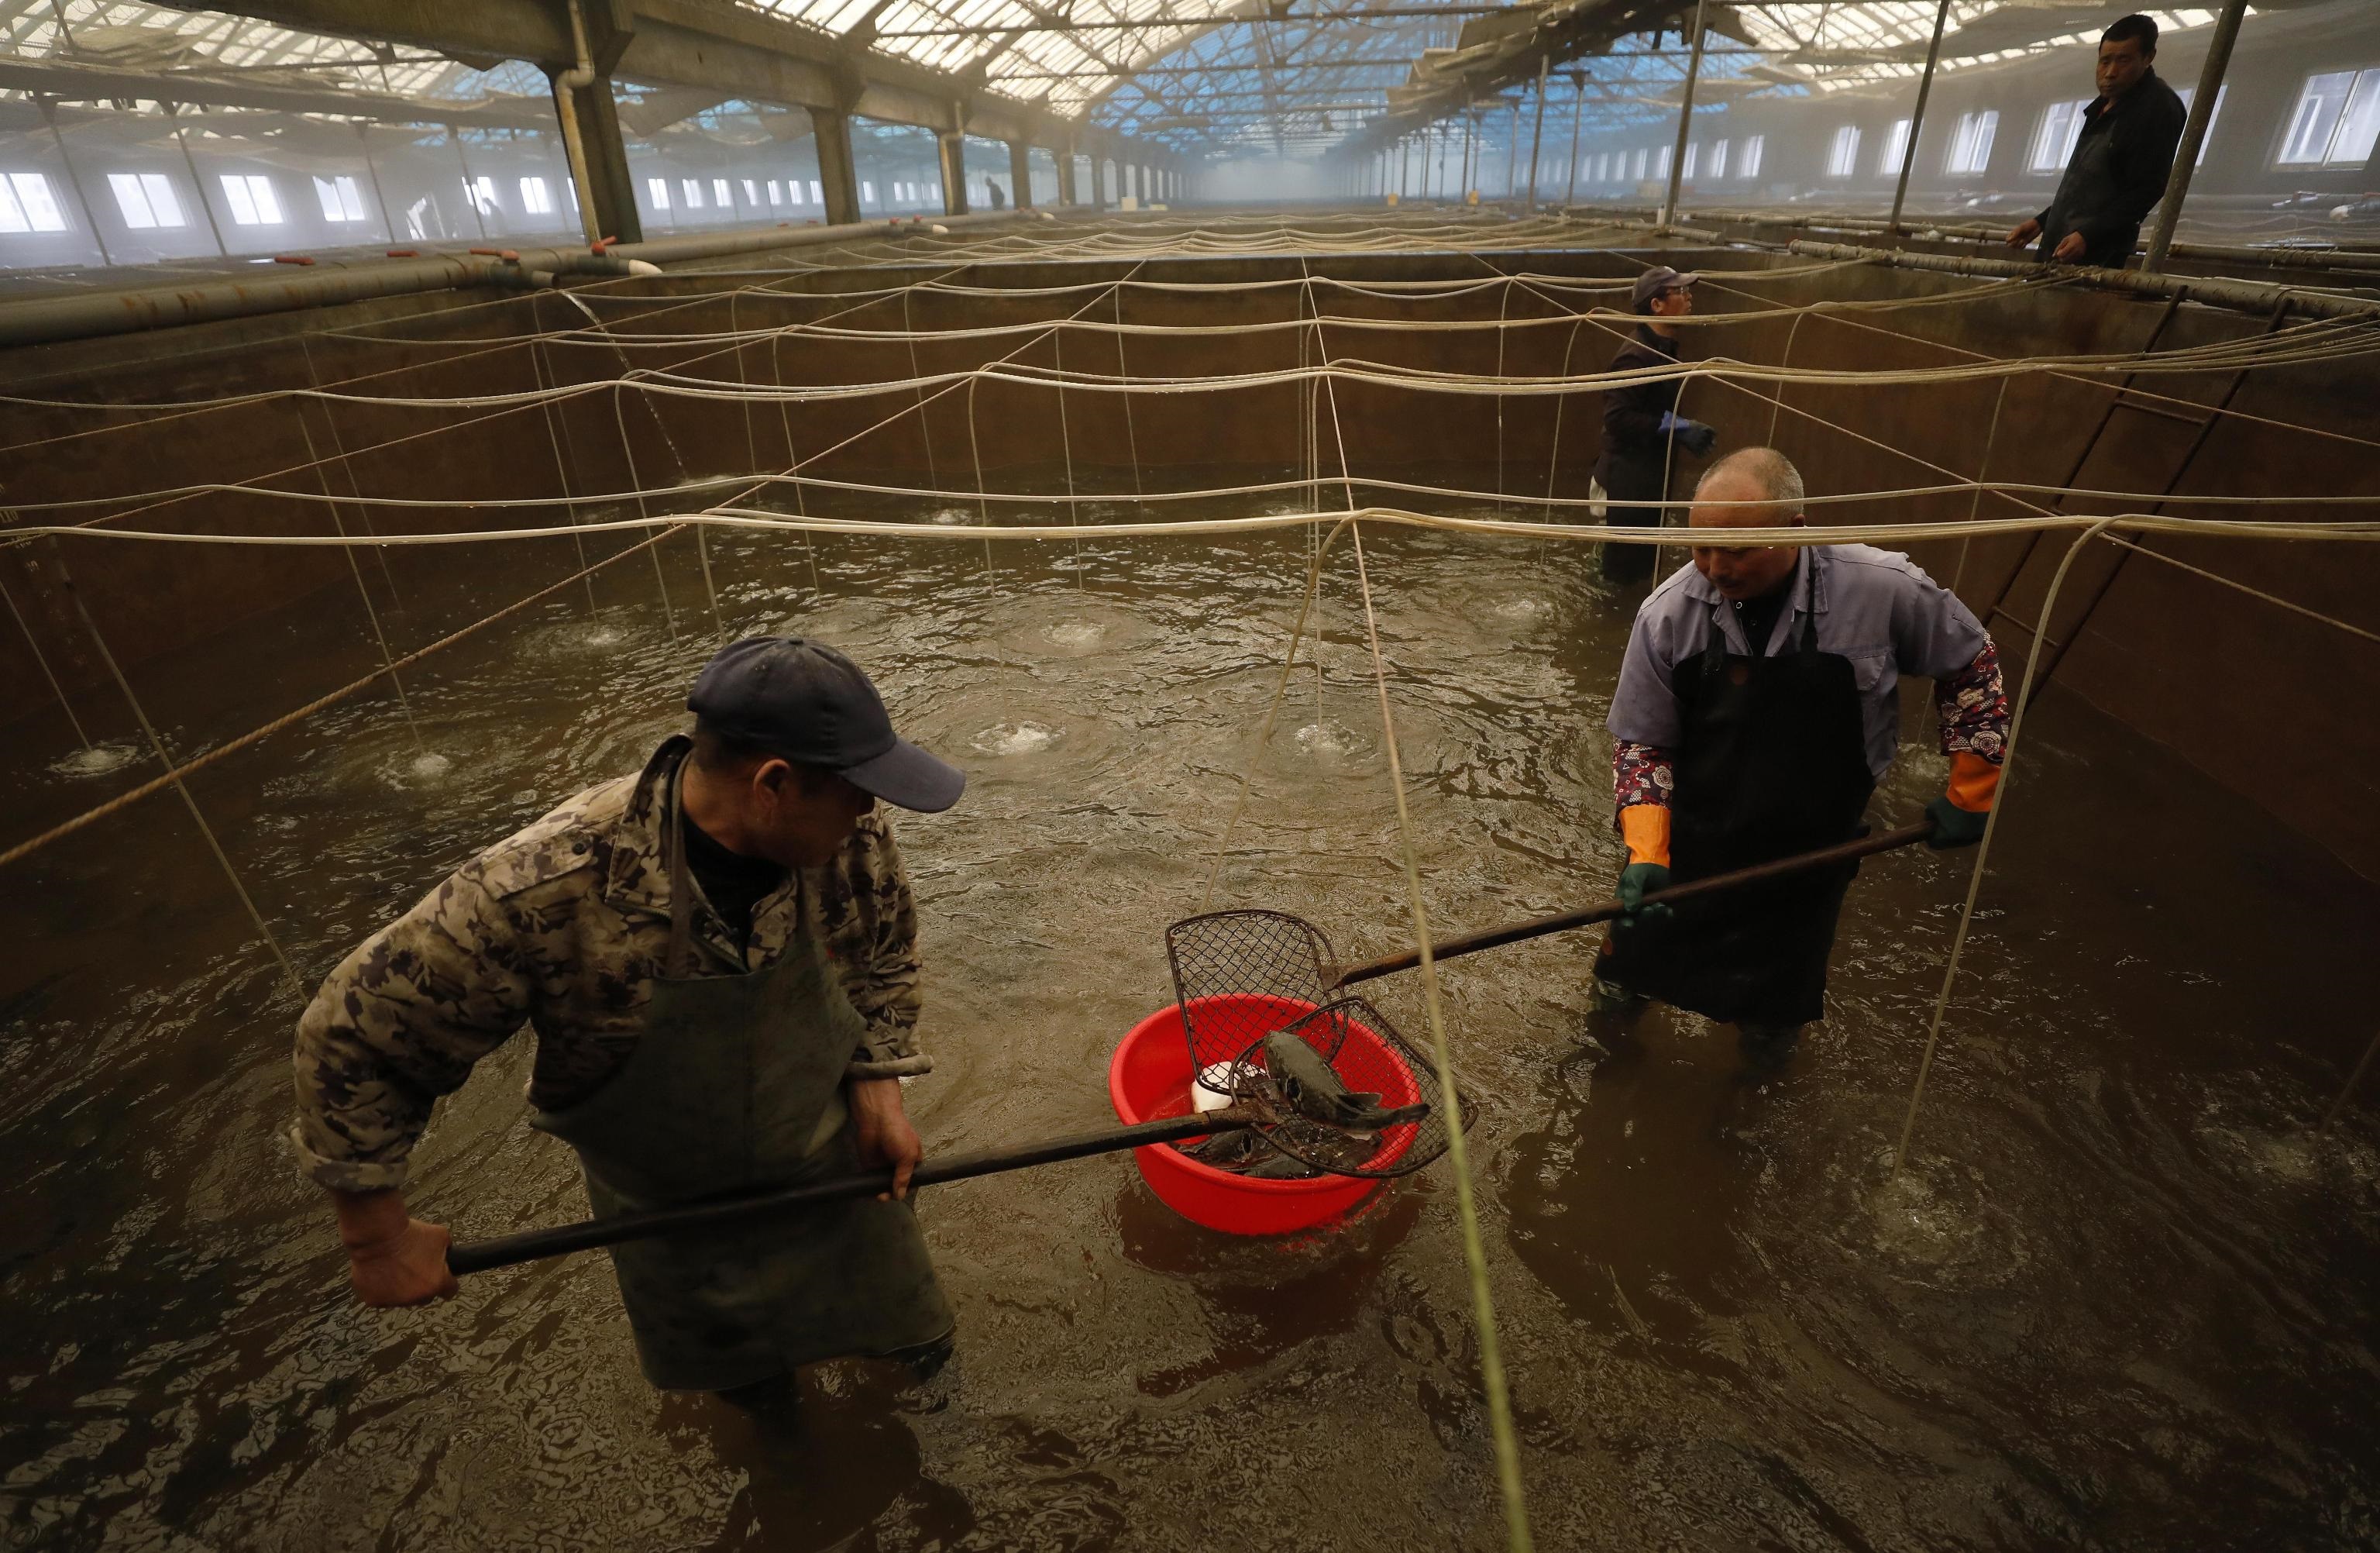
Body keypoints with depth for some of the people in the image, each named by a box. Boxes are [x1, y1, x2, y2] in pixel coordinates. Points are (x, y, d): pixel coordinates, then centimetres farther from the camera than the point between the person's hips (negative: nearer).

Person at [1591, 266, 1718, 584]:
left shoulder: (1663, 349, 10)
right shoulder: (1636, 355, -22)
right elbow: (1617, 418, -28)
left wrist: (1684, 431, 6)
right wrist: (1677, 428, -26)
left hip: (1650, 474, 10)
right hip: (1628, 478, -10)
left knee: (1643, 560, 19)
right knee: (1626, 566, 1)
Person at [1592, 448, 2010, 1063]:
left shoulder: (1884, 590, -21)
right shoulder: (1670, 613, -21)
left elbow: (1972, 664, -1)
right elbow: (1642, 742, -11)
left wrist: (1969, 793, 2)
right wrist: (1644, 852, -22)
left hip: (1811, 857, 1)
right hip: (1690, 846, 0)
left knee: (1775, 1010, 21)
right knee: (1639, 950, 21)